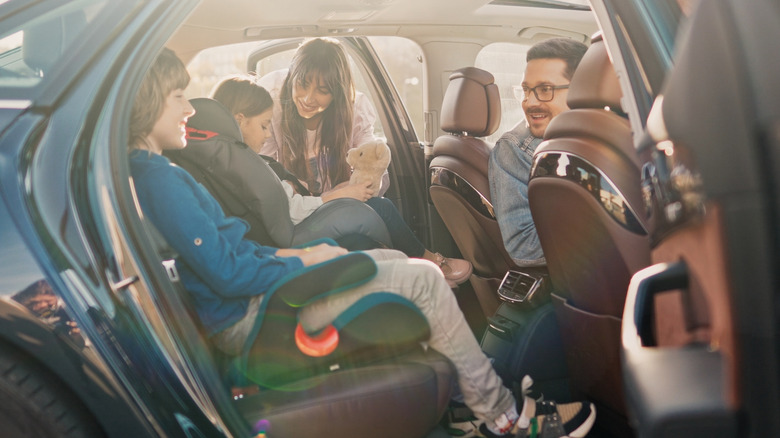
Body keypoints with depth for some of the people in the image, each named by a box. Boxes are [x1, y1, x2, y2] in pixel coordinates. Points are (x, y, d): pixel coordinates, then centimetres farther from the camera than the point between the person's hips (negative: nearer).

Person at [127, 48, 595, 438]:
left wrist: (283, 254, 6)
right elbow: (227, 274, -24)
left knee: (395, 259, 15)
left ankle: (462, 392, 20)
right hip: (247, 319, -11)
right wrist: (302, 262, -10)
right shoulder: (159, 180, -22)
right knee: (422, 278, -10)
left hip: (248, 295, 11)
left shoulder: (147, 172, 10)